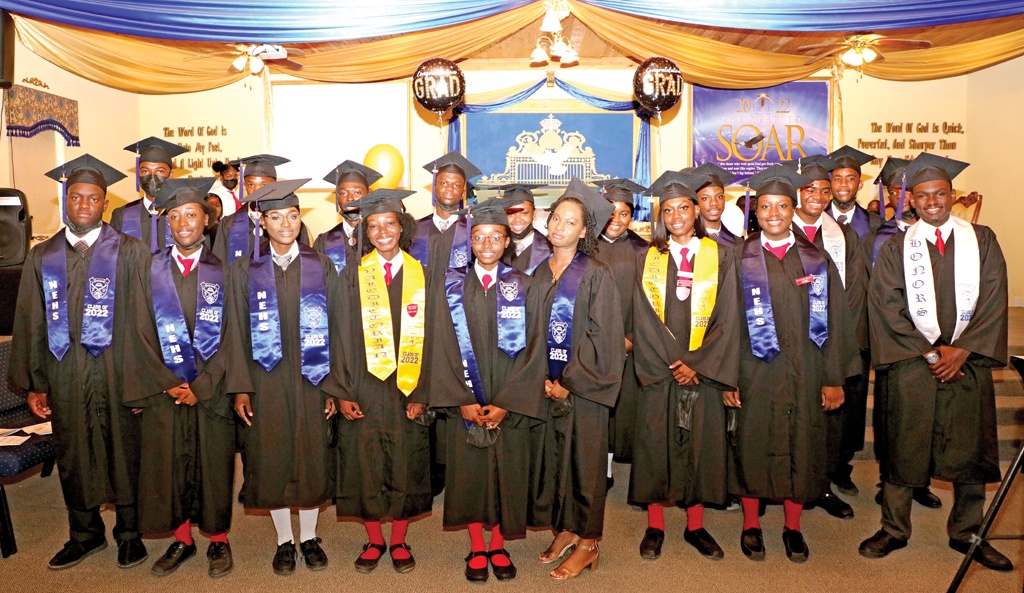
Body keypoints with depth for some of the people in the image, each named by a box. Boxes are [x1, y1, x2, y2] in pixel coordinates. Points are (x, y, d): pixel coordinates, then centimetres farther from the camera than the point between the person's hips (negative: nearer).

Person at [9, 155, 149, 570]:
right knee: (72, 455, 14)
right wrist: (32, 383, 4)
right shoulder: (43, 257, 8)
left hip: (118, 374, -3)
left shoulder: (130, 253, -3)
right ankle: (85, 533, 33)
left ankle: (129, 533, 26)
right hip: (64, 376, 3)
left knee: (124, 452, 7)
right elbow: (29, 324, 8)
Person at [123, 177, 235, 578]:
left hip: (212, 388, -2)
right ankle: (181, 540, 26)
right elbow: (142, 334, 1)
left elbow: (231, 335, -5)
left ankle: (218, 540, 22)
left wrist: (202, 385, -12)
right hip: (164, 388, 2)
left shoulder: (222, 271, -1)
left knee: (214, 462, 6)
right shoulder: (151, 270, 4)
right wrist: (169, 383, -8)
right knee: (168, 463, 8)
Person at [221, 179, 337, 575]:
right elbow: (237, 333, 1)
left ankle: (309, 537, 26)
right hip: (265, 382, 0)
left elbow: (335, 330, 1)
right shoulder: (245, 271, 2)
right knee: (271, 462, 7)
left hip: (311, 380, 0)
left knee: (313, 459, 8)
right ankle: (284, 540, 25)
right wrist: (240, 388, -6)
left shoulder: (321, 267, 2)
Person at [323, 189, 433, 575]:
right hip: (364, 388, 0)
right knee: (366, 468, 7)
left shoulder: (421, 276, 3)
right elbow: (342, 336, 0)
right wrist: (342, 392, -6)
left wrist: (421, 393, -4)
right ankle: (374, 542, 26)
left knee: (405, 468, 8)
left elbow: (428, 337, 2)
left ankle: (399, 542, 25)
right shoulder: (352, 277, 2)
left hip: (407, 388, 0)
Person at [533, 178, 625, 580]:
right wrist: (541, 378, -4)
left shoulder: (596, 275, -8)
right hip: (547, 384, 5)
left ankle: (588, 544, 17)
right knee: (554, 457, 11)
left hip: (582, 386, -5)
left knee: (584, 460, 4)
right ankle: (565, 529, 28)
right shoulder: (538, 273, 7)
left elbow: (602, 335, -12)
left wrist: (570, 382, -13)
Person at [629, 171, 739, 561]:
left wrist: (697, 365, -11)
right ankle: (655, 526, 17)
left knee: (700, 443, 7)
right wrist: (672, 363, -11)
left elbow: (726, 318, -2)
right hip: (658, 369, 0)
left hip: (704, 370, 0)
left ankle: (696, 526, 21)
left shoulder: (719, 256, 4)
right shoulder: (648, 258, 4)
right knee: (656, 442, 4)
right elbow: (644, 318, -3)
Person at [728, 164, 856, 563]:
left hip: (804, 372, 2)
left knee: (801, 445, 10)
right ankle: (751, 524, 24)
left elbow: (834, 321, 3)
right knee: (752, 445, 6)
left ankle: (793, 527, 27)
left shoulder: (816, 260, 4)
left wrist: (834, 378, -3)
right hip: (754, 371, -2)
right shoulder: (739, 260, -1)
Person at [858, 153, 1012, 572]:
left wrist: (960, 350, -10)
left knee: (969, 448, 8)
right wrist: (929, 351, -9)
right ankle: (894, 530, 16)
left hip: (968, 361, 2)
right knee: (903, 447, 3)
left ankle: (966, 533, 25)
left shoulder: (981, 240, 6)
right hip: (911, 364, -1)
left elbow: (993, 300, 0)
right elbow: (886, 306, -3)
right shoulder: (896, 248, 3)